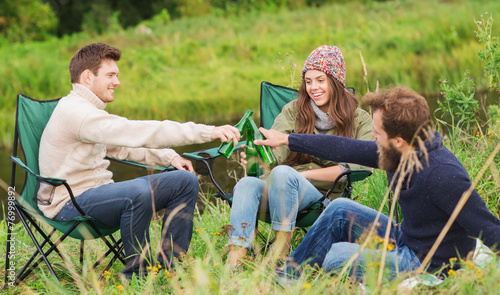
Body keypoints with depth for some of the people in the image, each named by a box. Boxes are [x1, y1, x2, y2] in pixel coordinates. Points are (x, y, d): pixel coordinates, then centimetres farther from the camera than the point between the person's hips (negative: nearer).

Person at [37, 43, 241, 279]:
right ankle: (136, 274, -21)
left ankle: (170, 266, 4)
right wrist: (208, 132, -28)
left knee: (185, 181, 3)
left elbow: (122, 145, 26)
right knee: (138, 192, -40)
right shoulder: (76, 112, -19)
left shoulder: (87, 110, 15)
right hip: (68, 203, -10)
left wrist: (169, 157, 7)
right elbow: (138, 133, -27)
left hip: (97, 191, 10)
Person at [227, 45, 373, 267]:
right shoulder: (293, 111, 14)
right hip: (281, 189, 3)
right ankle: (234, 265, -43)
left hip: (324, 195, -3)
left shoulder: (359, 120, 8)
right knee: (247, 184, -31)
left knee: (283, 174, -34)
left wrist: (306, 174, -10)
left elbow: (356, 168, -5)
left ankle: (280, 255, -28)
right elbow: (274, 155, 1)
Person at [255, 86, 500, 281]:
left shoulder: (441, 174, -32)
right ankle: (290, 274, 17)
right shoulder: (399, 153, -4)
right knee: (340, 210, 10)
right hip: (405, 239, 9)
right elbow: (345, 149, 6)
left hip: (429, 265, -9)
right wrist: (286, 139, 14)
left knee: (337, 256, -13)